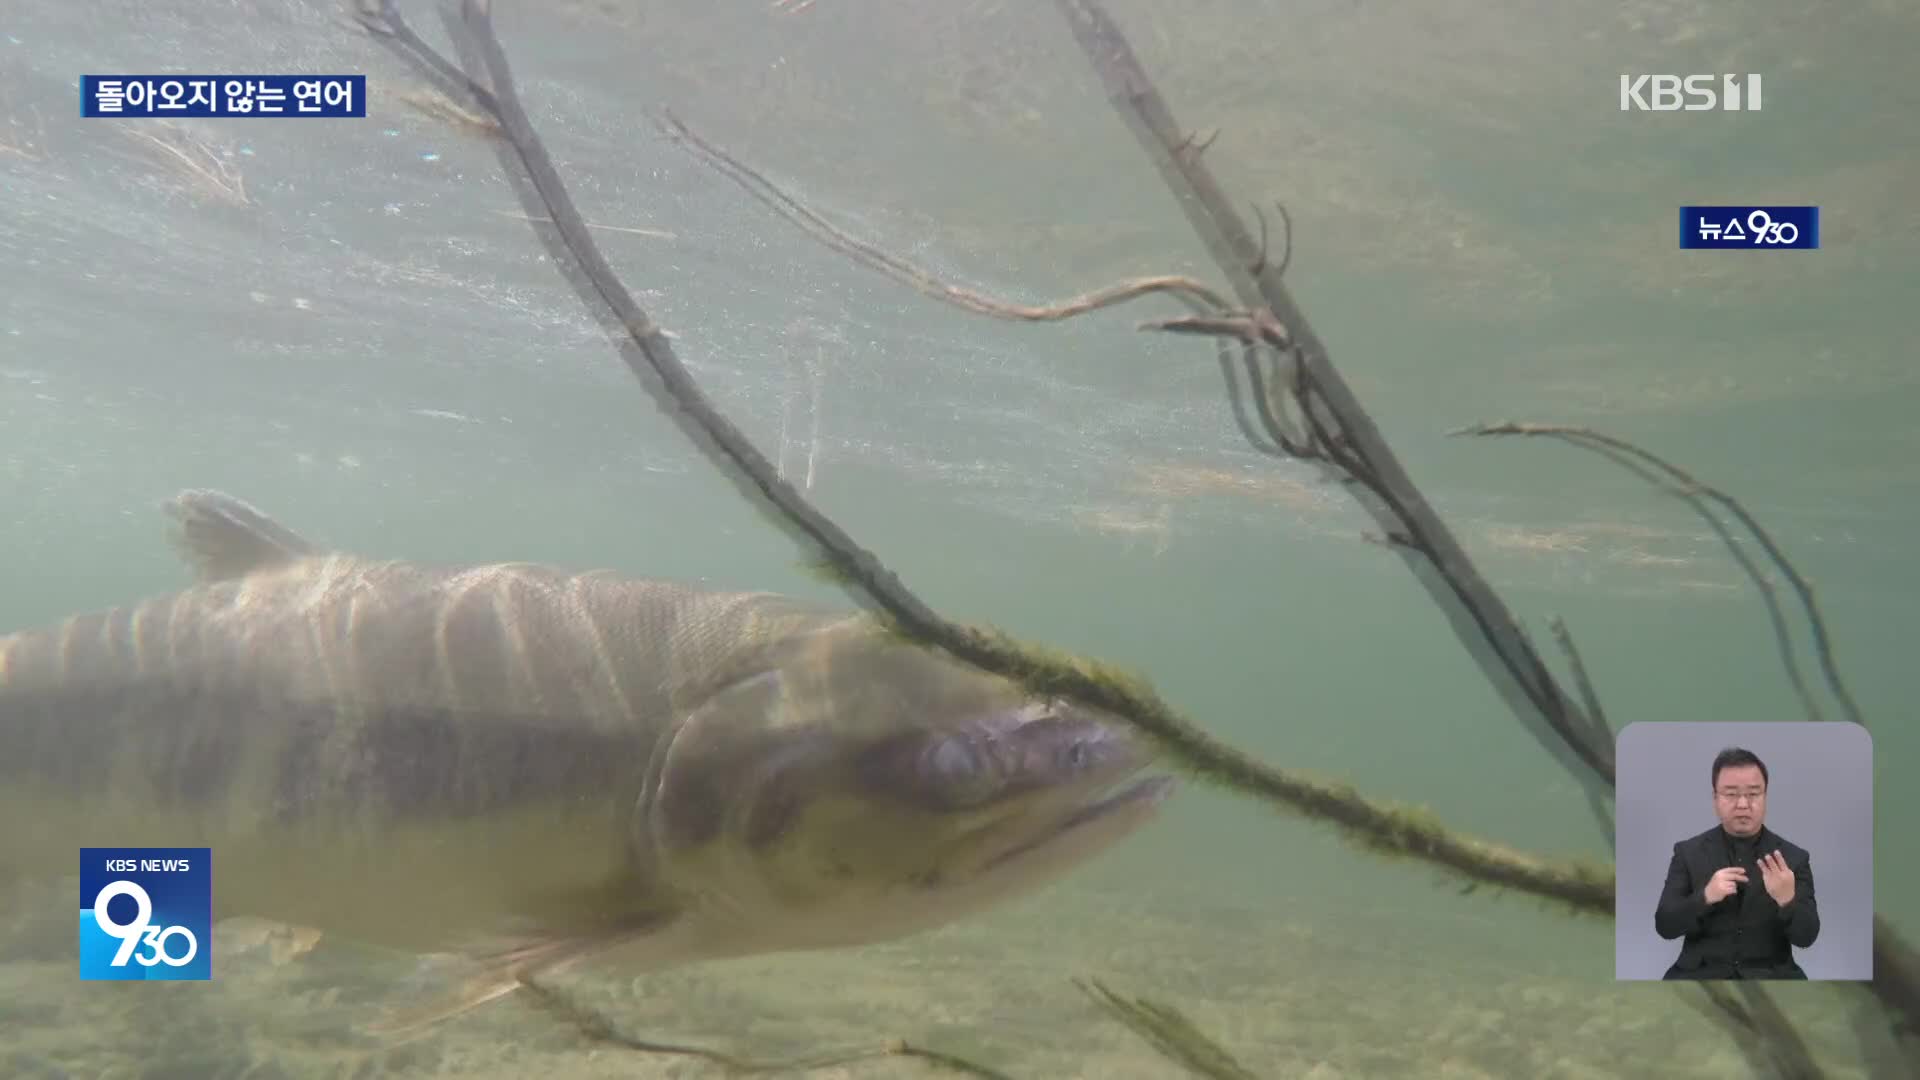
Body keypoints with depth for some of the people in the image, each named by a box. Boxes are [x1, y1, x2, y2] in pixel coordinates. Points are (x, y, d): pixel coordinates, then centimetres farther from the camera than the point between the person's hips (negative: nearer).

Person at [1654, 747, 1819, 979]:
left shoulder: (1793, 857, 5)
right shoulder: (1688, 853, 4)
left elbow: (1806, 936, -2)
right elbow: (1665, 926, -2)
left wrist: (1787, 899, -23)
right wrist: (1705, 897, -19)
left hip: (1769, 976, 1)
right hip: (1701, 974, -1)